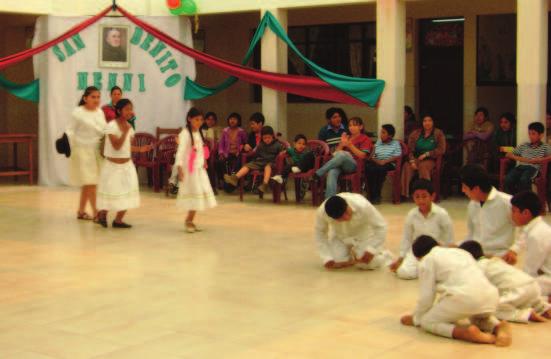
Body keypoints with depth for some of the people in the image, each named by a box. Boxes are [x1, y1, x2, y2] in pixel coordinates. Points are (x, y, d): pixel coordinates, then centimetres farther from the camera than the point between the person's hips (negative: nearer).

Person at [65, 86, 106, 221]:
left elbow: (104, 130, 12)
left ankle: (81, 211, 22)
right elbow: (70, 131, -11)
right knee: (90, 182, -8)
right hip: (83, 150, -6)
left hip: (97, 151, 6)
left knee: (86, 184, 12)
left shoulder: (100, 112, 9)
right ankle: (96, 213, -6)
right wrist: (69, 146, -26)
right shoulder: (78, 112, -8)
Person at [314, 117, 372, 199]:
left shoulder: (365, 139, 15)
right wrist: (342, 144, 2)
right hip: (340, 163, 4)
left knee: (341, 154, -38)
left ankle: (318, 174, -37)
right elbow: (336, 152, 20)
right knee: (332, 172, -35)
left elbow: (362, 155, 0)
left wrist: (349, 145, -7)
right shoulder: (346, 137, 28)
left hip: (354, 165, -4)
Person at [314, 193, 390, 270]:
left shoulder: (363, 206, -41)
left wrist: (371, 250, -27)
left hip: (363, 233, -2)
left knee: (368, 264, -17)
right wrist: (326, 258, -16)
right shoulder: (321, 212, -33)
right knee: (338, 263, -15)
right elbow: (320, 232, -11)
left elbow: (381, 227, -25)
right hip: (339, 236, 2)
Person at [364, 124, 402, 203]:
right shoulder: (378, 142, 22)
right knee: (368, 168, -33)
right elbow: (372, 156, 12)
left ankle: (377, 195, -30)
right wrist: (377, 161, -11)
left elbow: (398, 156, -3)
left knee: (380, 169, -39)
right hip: (377, 163, 3)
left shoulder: (395, 143, 11)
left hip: (389, 164, -3)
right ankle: (372, 195, -30)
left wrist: (385, 161, -16)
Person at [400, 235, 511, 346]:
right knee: (479, 318, 39)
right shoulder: (460, 252, 33)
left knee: (427, 321, 12)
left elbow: (426, 296, 9)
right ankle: (498, 327, 4)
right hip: (490, 296, 7)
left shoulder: (427, 261, 12)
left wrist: (416, 319, 27)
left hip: (464, 298, -7)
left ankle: (469, 333, -12)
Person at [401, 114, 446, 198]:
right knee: (407, 166, -29)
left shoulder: (439, 134, 3)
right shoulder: (415, 133, 10)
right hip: (416, 159, 3)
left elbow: (441, 149, -6)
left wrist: (426, 154, -13)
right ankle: (404, 193, -32)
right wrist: (412, 161, -13)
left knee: (423, 166, -37)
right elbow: (410, 149, 4)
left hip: (431, 160, -3)